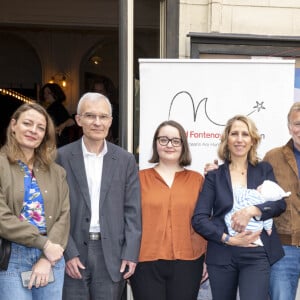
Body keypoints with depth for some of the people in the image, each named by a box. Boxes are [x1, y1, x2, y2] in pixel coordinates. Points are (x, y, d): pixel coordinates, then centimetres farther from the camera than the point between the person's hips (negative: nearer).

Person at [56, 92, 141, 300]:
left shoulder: (126, 160, 6)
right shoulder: (62, 157, 0)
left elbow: (132, 211, 4)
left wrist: (131, 254, -3)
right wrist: (68, 253, -9)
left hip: (112, 253, 1)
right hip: (72, 251, -1)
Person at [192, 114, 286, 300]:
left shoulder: (264, 170, 9)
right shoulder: (214, 176, 5)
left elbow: (280, 204, -1)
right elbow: (199, 219, -2)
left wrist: (251, 211, -18)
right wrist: (228, 239, -14)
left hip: (257, 255, 0)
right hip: (221, 257, 1)